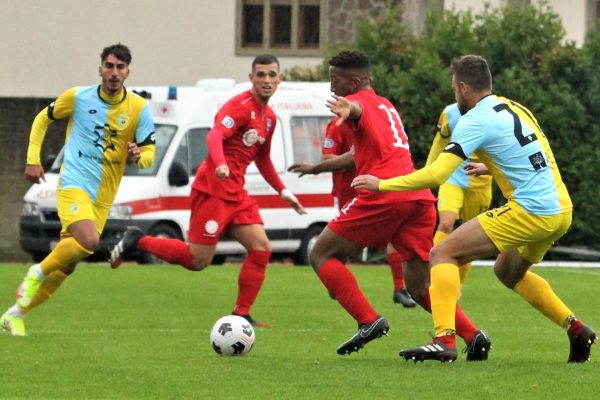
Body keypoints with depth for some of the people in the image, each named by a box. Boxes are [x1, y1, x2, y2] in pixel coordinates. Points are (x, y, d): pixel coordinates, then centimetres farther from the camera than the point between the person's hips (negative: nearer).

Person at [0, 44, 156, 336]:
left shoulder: (139, 109, -1)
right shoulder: (78, 97, -4)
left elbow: (149, 154, 2)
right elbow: (42, 119, 12)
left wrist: (138, 156, -22)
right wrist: (33, 159, 3)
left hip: (102, 199, 4)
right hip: (73, 185, -4)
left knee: (66, 265, 7)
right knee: (89, 240, -30)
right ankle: (38, 272, -6)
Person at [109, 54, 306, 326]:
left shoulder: (269, 117, 16)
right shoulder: (241, 106, -12)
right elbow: (215, 135, -29)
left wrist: (283, 191, 25)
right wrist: (220, 164, -48)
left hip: (236, 193, 9)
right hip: (213, 189, -9)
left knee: (261, 249, -4)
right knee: (198, 260, -9)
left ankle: (241, 315, 1)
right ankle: (137, 241, 9)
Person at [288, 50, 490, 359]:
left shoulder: (360, 101, 5)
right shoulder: (386, 106, 32)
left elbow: (356, 109, -24)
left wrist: (347, 110, -48)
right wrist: (317, 168, 58)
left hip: (383, 195, -8)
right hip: (420, 198, 8)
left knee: (321, 255, 5)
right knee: (419, 287, 12)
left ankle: (368, 321, -9)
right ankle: (473, 336, -8)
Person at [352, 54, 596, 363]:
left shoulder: (476, 120, -8)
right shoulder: (516, 109, 16)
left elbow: (435, 174, -14)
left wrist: (382, 184, -6)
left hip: (530, 210, -8)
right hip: (561, 209, 8)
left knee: (443, 254, -6)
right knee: (508, 271, 31)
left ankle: (444, 340, -20)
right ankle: (576, 329, 27)